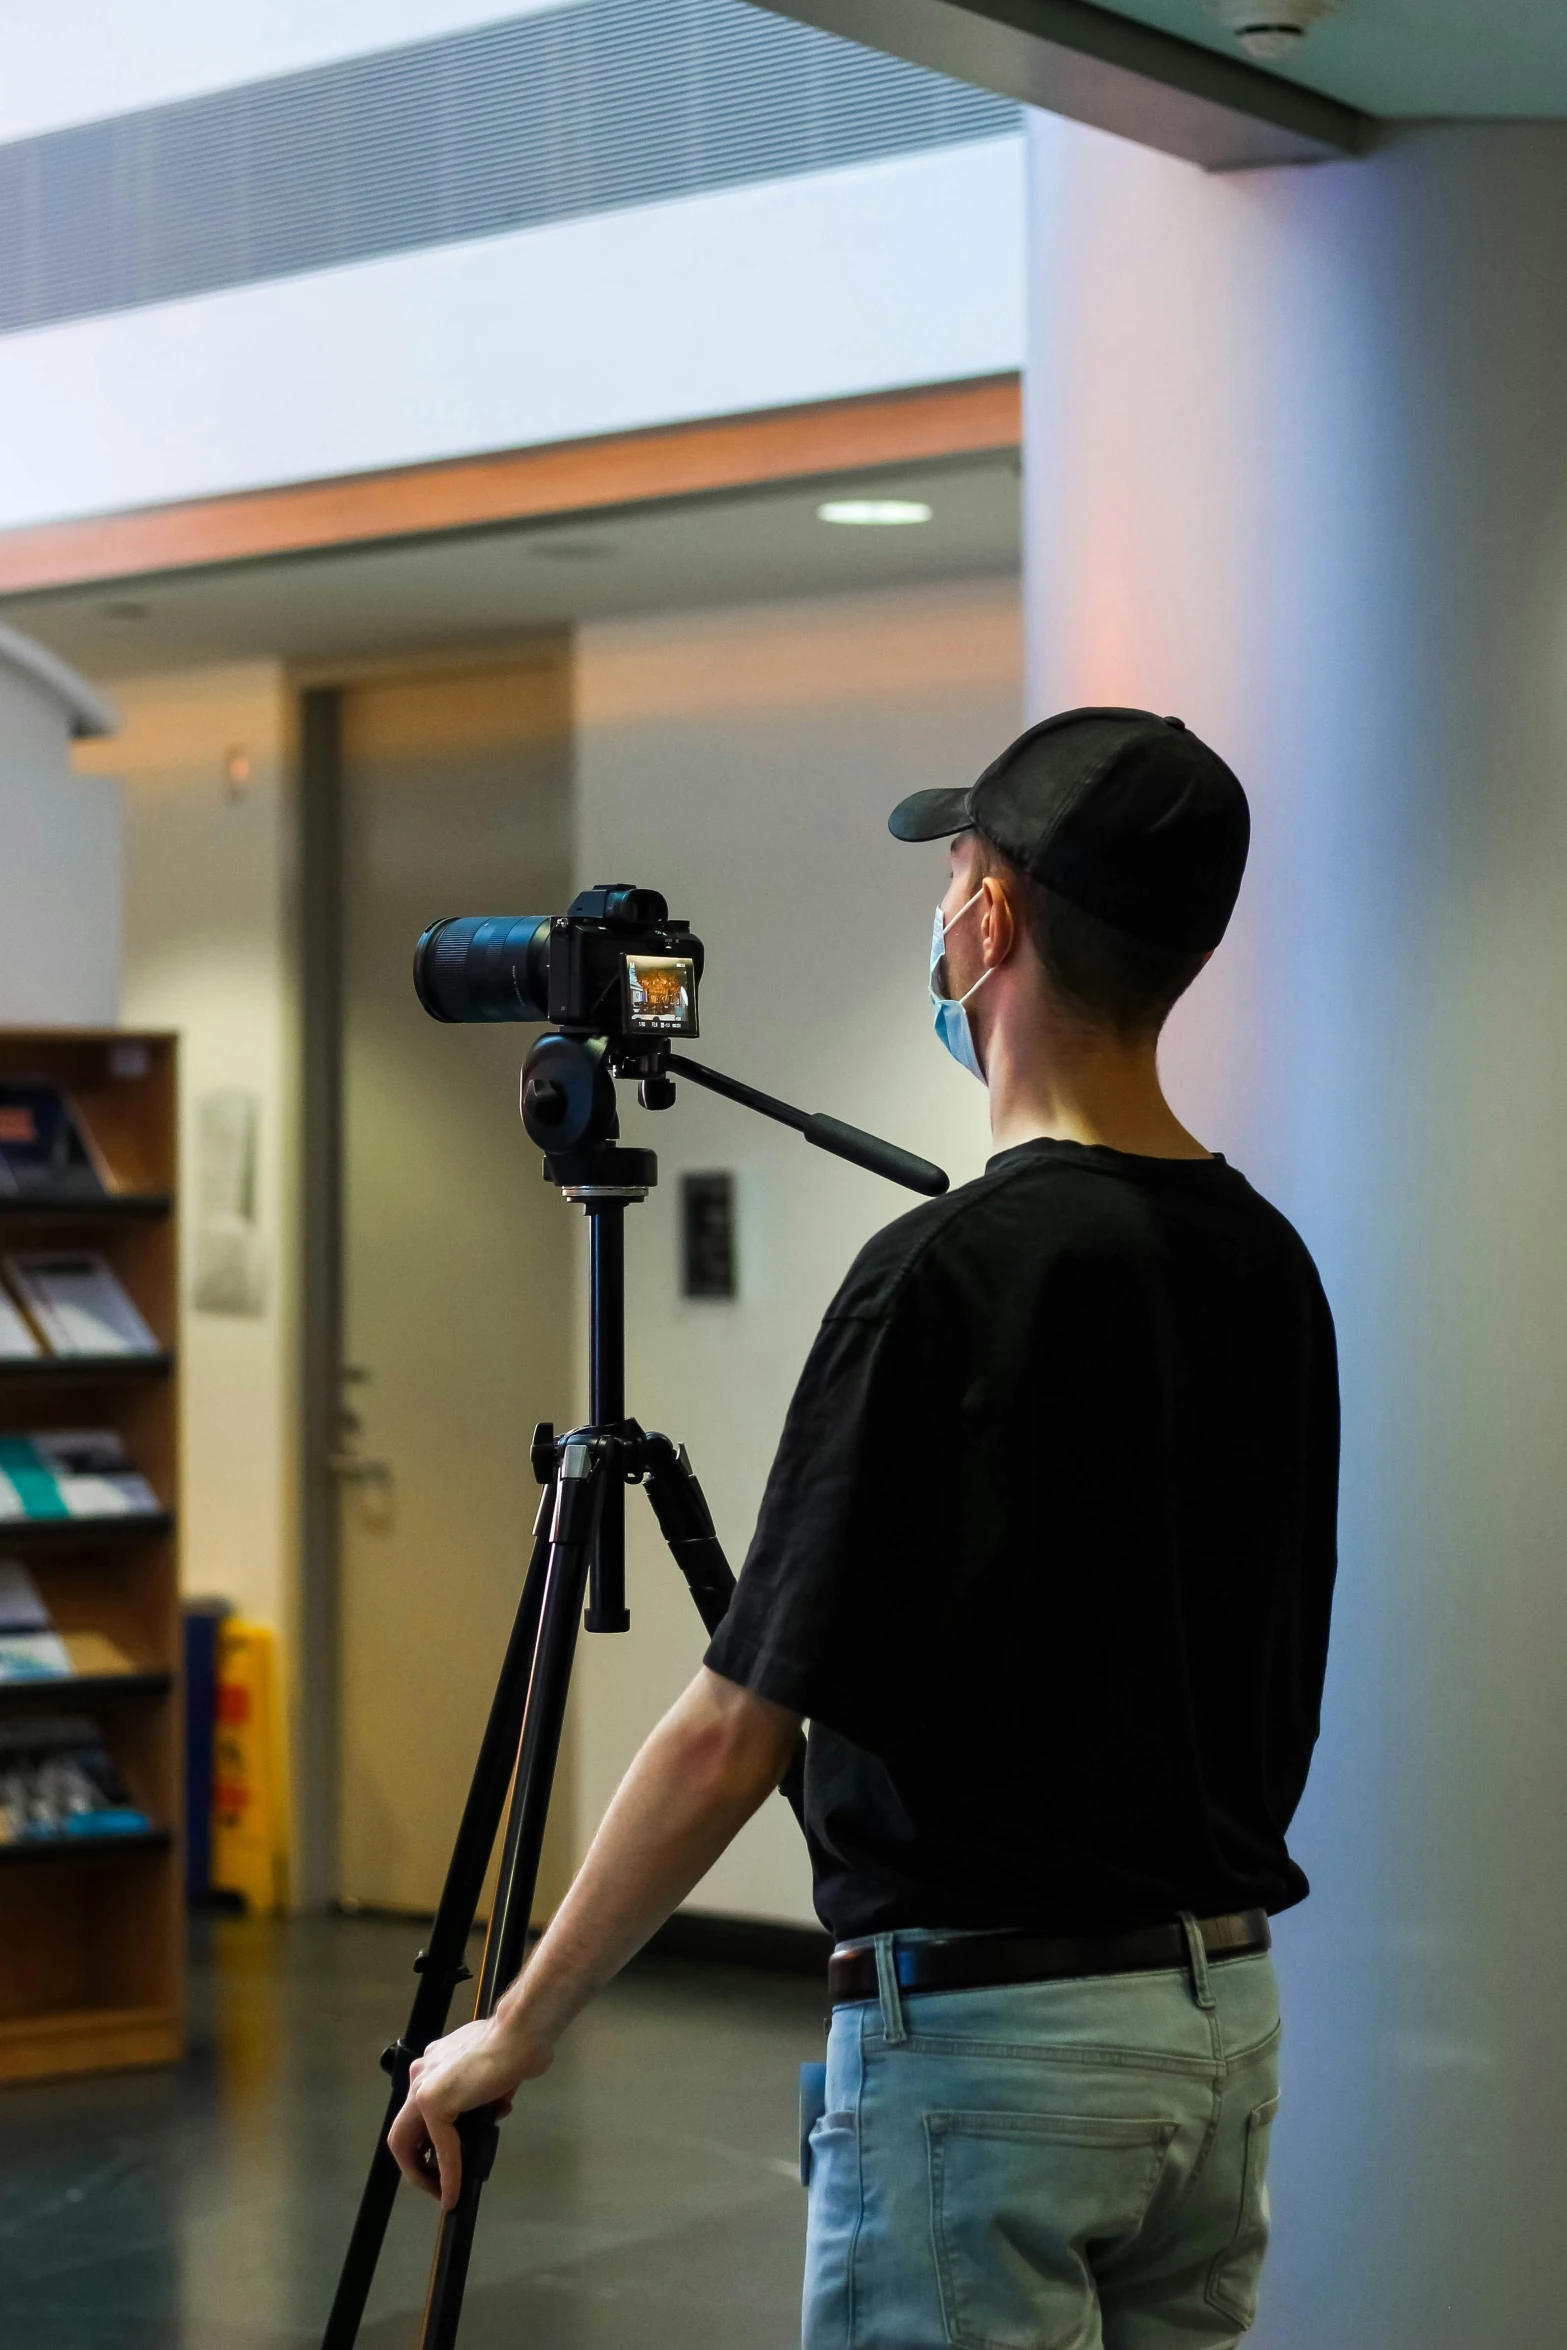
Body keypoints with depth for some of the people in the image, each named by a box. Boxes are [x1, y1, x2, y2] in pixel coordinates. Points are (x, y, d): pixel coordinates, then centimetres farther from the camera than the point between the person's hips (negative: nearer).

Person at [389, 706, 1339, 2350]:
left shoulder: (952, 1274, -19)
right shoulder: (1269, 1264, 7)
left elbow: (735, 1732, -17)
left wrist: (520, 2026, -7)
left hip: (990, 2028, -8)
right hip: (1225, 2011, 8)